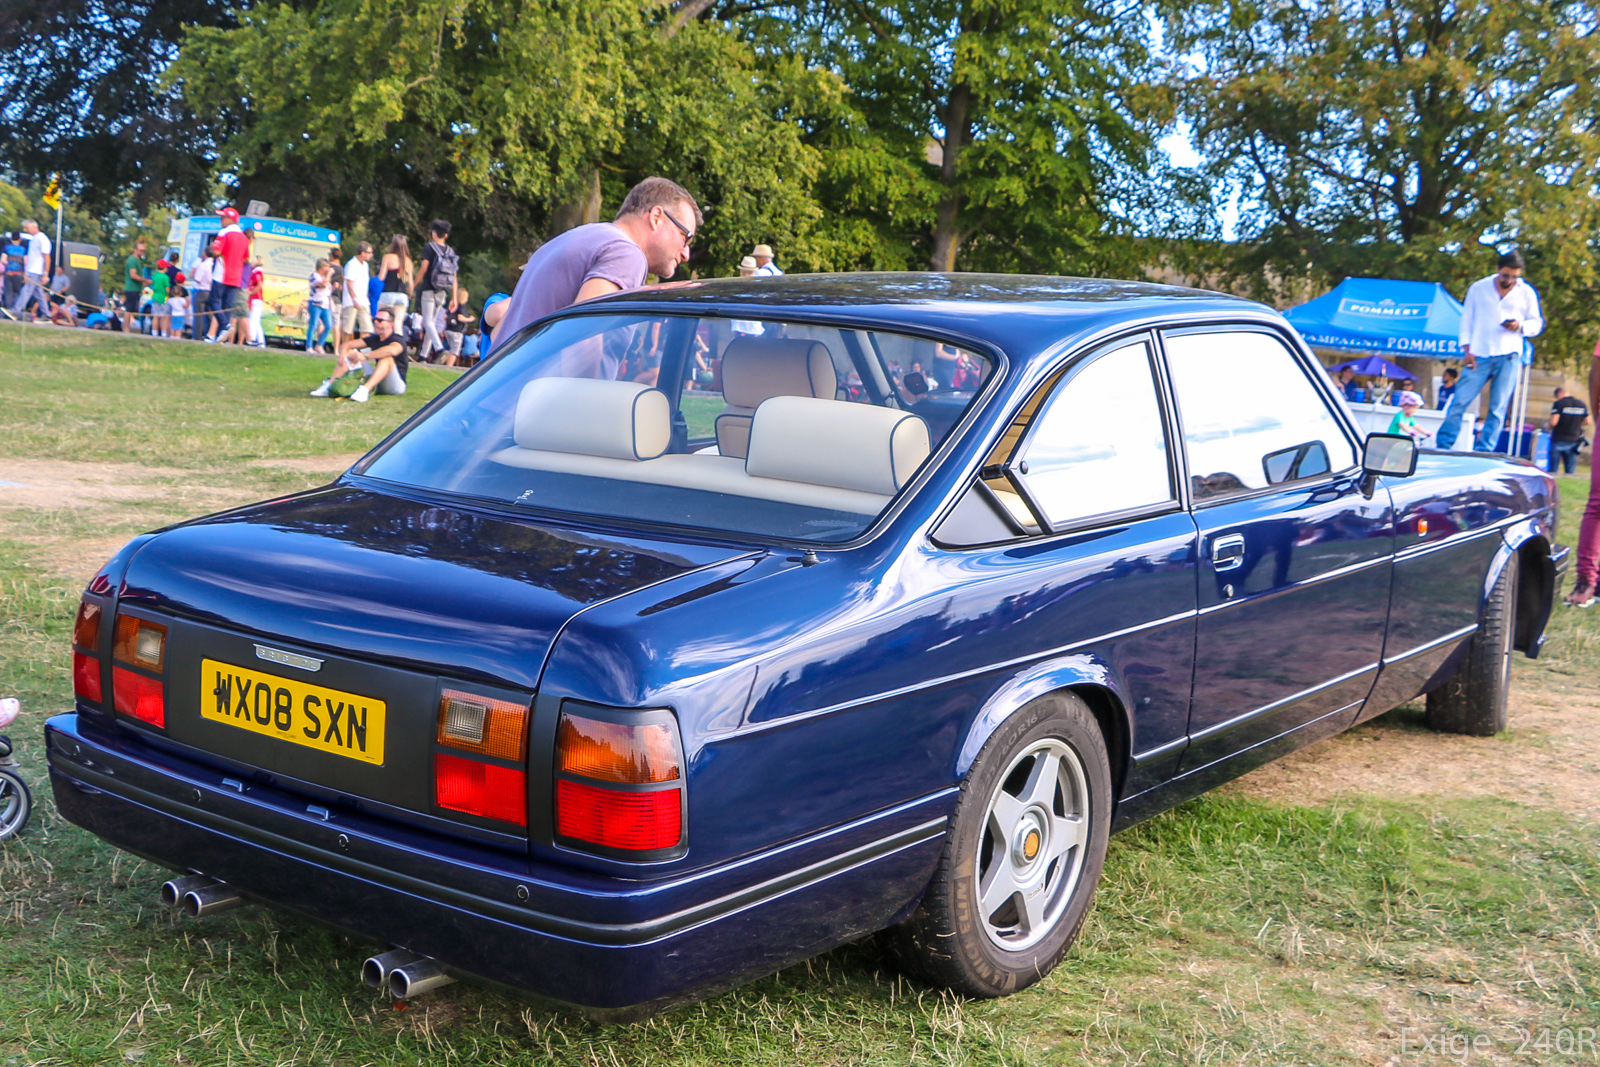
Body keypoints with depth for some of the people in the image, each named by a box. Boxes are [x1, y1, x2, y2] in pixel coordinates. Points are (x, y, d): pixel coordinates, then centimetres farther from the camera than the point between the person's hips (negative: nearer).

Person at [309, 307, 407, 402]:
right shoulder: (374, 339, 9)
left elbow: (392, 350, -41)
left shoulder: (397, 340, -14)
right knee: (350, 353, 4)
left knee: (387, 358, -35)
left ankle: (365, 390, -50)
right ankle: (329, 385, -14)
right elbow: (346, 345, 9)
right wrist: (342, 356, -14)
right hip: (377, 384, 7)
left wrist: (365, 356, -36)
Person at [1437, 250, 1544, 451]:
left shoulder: (1527, 293, 8)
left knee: (1498, 408, -2)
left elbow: (1537, 323, 14)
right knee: (1460, 401, -6)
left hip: (1508, 357, 0)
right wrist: (1467, 349, -1)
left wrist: (1520, 326, -8)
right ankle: (1443, 446, 0)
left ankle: (1483, 453, 0)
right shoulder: (1478, 288, 7)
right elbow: (1466, 320, 10)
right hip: (1479, 356, 0)